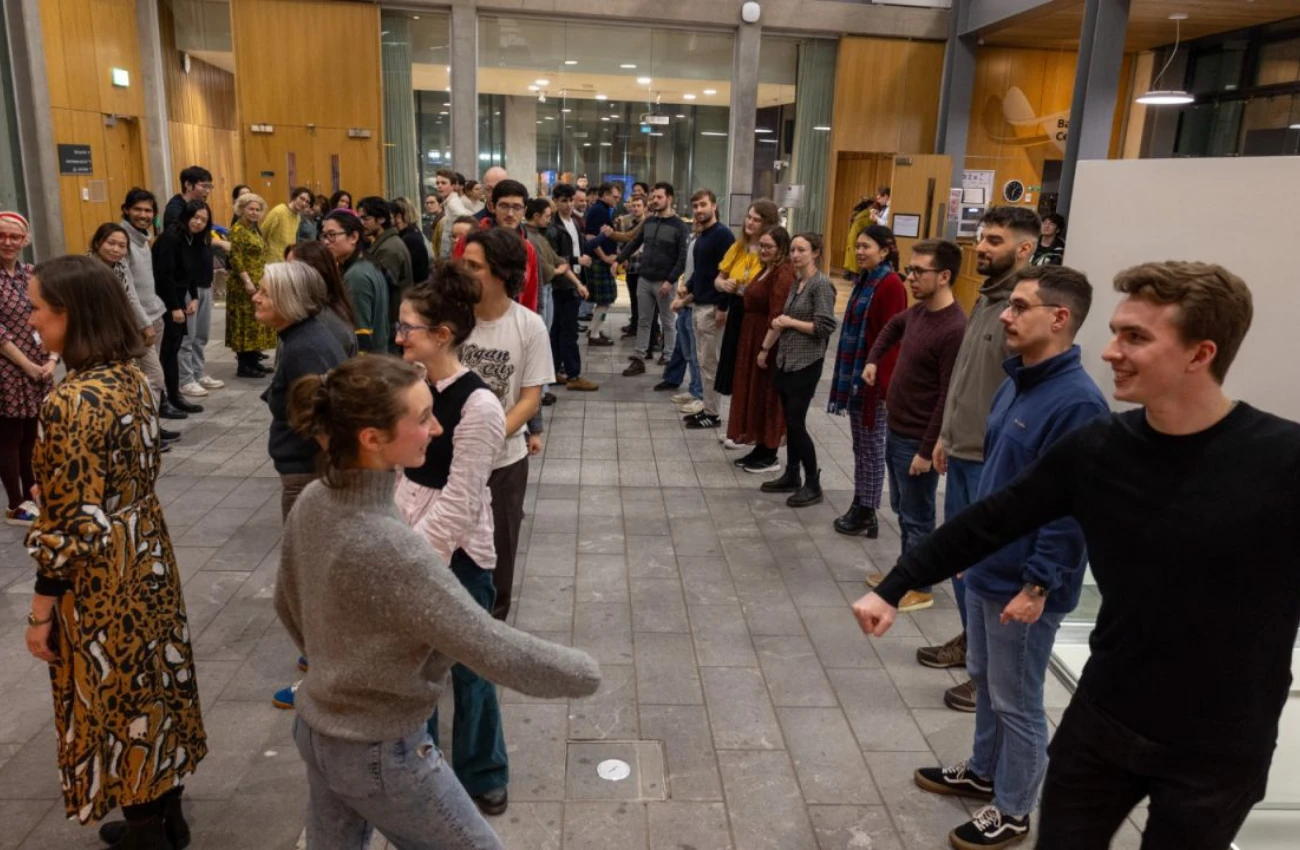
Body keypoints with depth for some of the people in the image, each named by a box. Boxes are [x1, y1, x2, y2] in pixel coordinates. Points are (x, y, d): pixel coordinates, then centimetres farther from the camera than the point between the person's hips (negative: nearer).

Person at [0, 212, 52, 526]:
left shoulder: (33, 275, 8)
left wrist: (51, 360, -4)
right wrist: (28, 366, -15)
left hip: (40, 371, 6)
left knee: (32, 435, 14)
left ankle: (31, 496, 26)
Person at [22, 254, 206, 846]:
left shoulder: (72, 403, -25)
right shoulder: (131, 380, 0)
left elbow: (72, 524, -22)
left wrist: (41, 609, -12)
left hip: (100, 579, -8)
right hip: (147, 556, 8)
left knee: (117, 699, 10)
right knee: (154, 685, 20)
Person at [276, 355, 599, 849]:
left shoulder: (311, 503, -8)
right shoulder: (393, 550, -34)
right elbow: (495, 651, -30)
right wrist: (587, 673, -14)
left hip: (316, 729, 8)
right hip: (379, 753, -7)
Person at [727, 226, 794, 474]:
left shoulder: (783, 274, -18)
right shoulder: (767, 269, 14)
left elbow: (777, 316, -23)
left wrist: (766, 348, -24)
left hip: (769, 342, -10)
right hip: (753, 339, 10)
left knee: (768, 398, -1)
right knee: (755, 396, 15)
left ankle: (770, 456, 10)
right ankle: (760, 449, 25)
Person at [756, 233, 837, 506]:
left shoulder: (821, 284, -12)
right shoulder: (796, 282, 11)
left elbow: (825, 327, -19)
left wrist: (791, 322, -12)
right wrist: (766, 348, 20)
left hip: (806, 364, -8)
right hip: (785, 360, 8)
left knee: (797, 423, -5)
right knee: (789, 422, 12)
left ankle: (813, 485, 6)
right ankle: (791, 476, 24)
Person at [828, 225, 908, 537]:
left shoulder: (891, 284, -15)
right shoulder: (863, 280, 12)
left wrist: (883, 382, -22)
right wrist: (845, 373, 15)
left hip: (874, 377, -9)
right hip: (854, 373, 9)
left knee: (871, 447, 2)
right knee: (860, 446, 15)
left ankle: (867, 514, 13)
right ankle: (859, 507, 25)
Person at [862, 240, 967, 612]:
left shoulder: (954, 329, -24)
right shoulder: (919, 310, 3)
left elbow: (949, 398, -23)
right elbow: (894, 325, 29)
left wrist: (928, 450, -21)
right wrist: (873, 359, 18)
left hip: (917, 439, -9)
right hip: (895, 429, 9)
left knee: (917, 517, 6)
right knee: (902, 510, 20)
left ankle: (919, 588, 21)